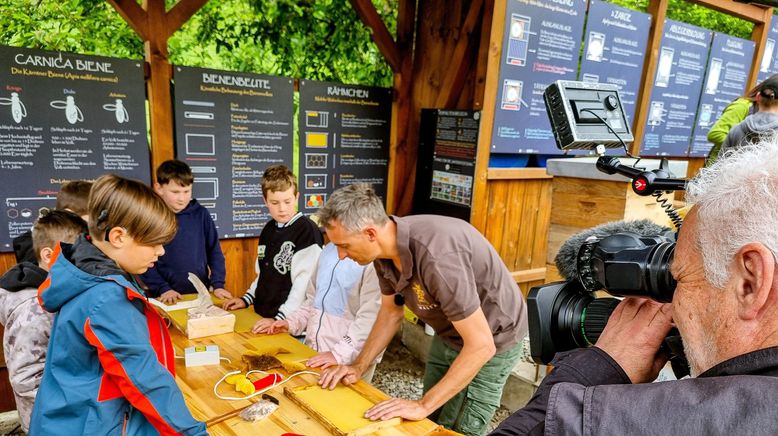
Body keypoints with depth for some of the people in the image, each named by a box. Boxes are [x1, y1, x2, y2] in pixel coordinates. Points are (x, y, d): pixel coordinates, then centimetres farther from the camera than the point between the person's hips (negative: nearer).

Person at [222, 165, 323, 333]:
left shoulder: (308, 230, -15)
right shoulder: (268, 229, 8)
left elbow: (304, 283, -21)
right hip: (261, 318, 7)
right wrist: (247, 299, 13)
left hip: (290, 322, -7)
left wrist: (280, 319, -25)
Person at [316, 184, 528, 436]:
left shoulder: (436, 255, -38)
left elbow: (480, 345, -34)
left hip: (492, 340, -7)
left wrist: (423, 405, -29)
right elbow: (391, 312, 4)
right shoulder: (386, 247, -12)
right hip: (449, 335, 7)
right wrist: (359, 366, -3)